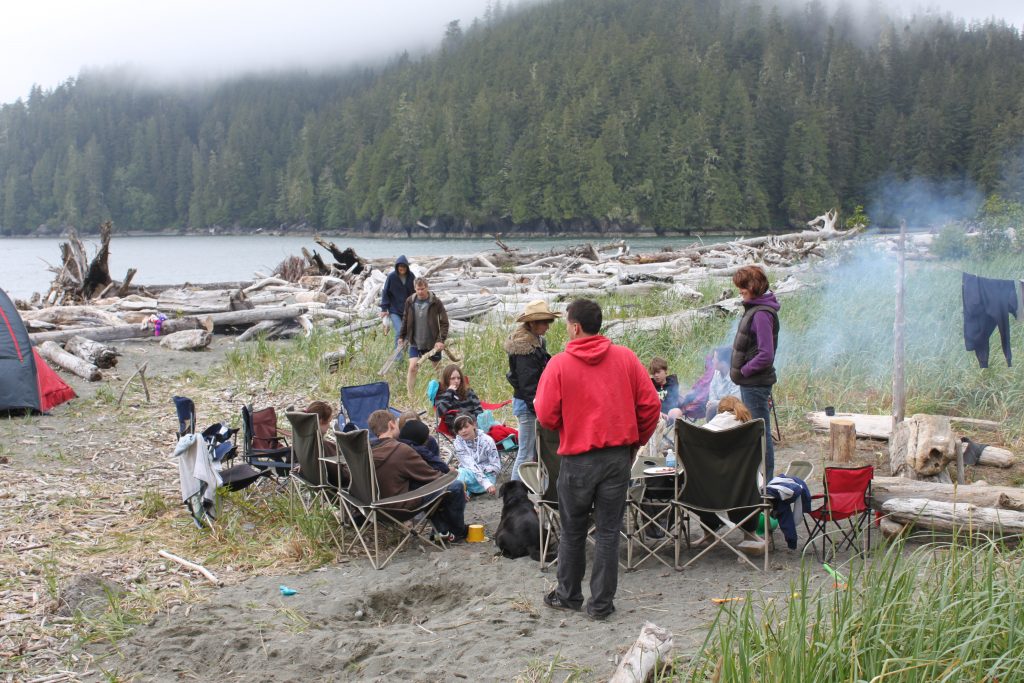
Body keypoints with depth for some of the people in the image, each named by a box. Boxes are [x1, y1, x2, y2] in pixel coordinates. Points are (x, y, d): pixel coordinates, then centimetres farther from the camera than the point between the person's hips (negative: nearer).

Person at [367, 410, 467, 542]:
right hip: (403, 505, -8)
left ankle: (442, 529, 30)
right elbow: (431, 476, -13)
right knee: (457, 487, 0)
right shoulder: (401, 450, -23)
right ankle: (458, 532, 20)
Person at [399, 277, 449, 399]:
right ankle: (410, 396, -5)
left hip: (432, 343, -1)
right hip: (415, 343, 1)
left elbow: (444, 322, -9)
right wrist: (401, 336, 12)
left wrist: (441, 340, -17)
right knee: (412, 367, -12)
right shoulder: (410, 301, -2)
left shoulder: (436, 303, -11)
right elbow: (405, 320, 11)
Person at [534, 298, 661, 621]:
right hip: (619, 455, 2)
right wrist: (637, 440, 13)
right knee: (608, 531, 8)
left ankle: (568, 595, 26)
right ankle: (601, 603, 12)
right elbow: (650, 404, 0)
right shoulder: (625, 358, 0)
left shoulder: (559, 364, -9)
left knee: (573, 530, 14)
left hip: (578, 458, -2)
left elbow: (546, 416, -9)